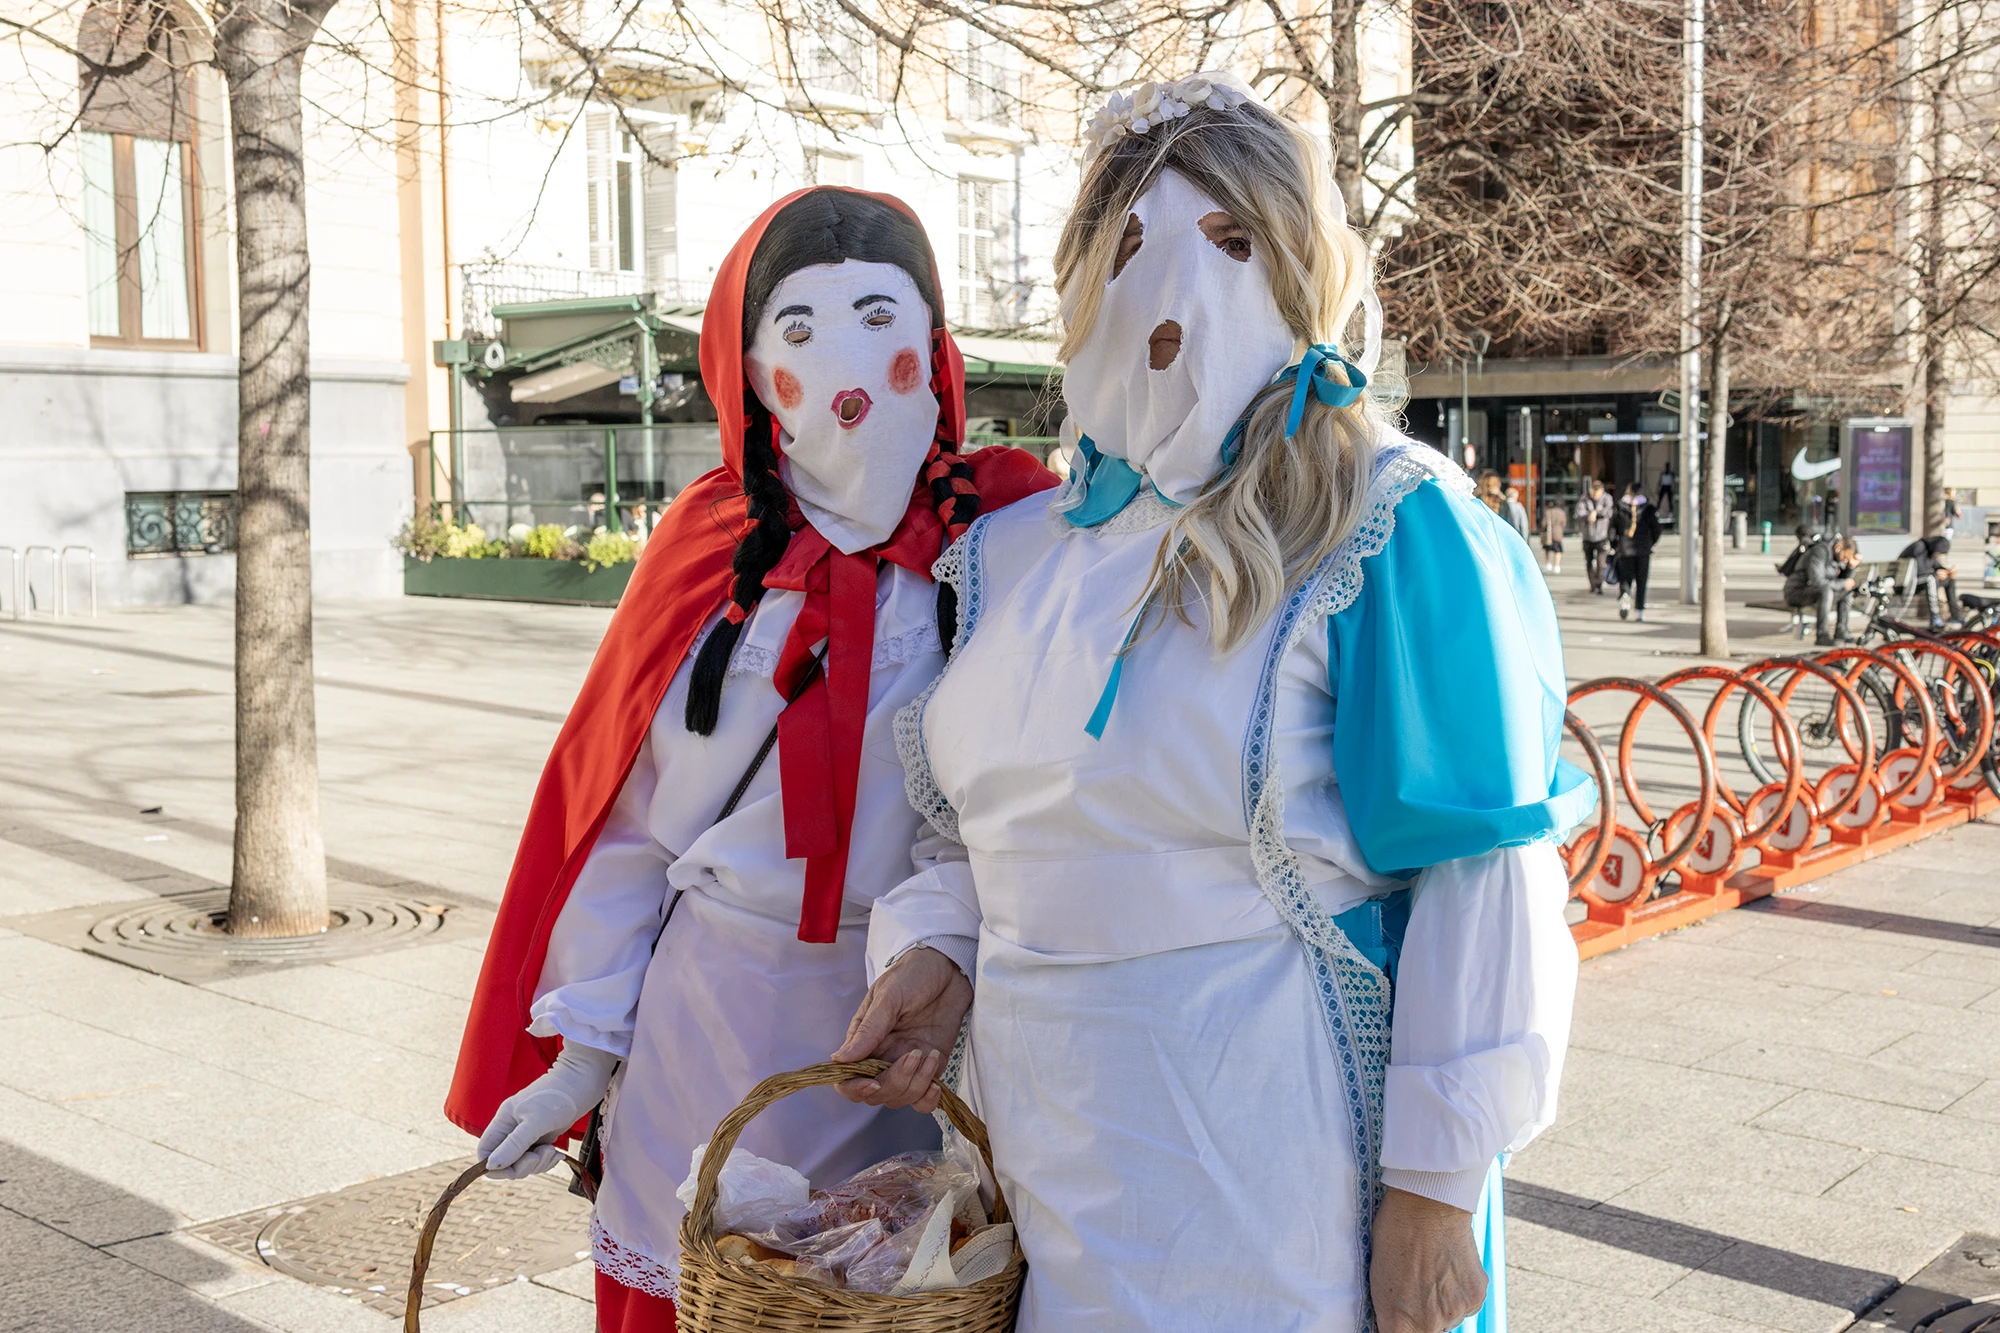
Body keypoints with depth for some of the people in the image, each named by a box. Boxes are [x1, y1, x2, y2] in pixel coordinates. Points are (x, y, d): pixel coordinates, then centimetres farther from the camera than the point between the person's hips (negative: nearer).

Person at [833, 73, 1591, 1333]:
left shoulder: (1388, 530, -13)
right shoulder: (1012, 555, 6)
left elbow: (1485, 875, -15)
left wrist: (1434, 1189, -16)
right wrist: (934, 946, -2)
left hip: (1271, 1178, -5)